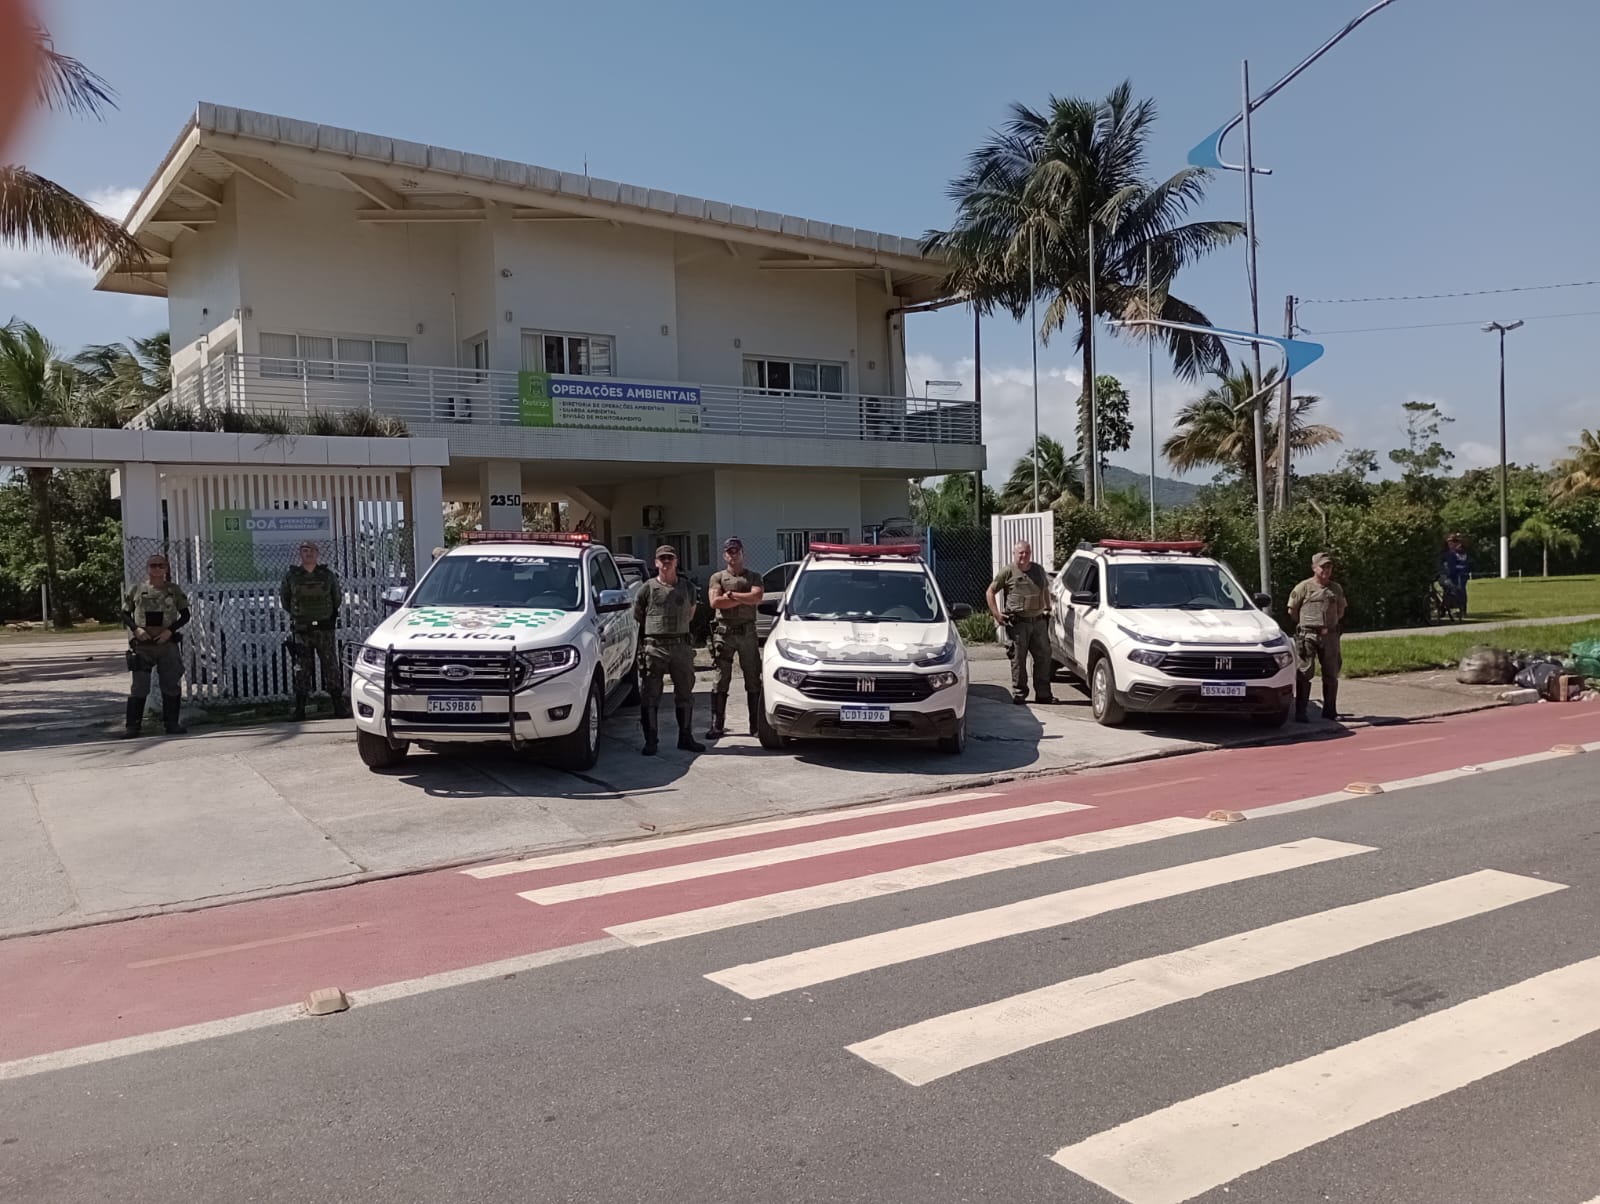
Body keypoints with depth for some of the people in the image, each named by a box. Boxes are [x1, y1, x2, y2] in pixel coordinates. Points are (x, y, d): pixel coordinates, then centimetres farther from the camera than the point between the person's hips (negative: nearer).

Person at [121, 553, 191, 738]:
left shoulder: (174, 590, 4)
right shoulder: (137, 590, 4)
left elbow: (185, 615, 6)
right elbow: (125, 614, 9)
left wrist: (170, 630, -9)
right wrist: (136, 629, -9)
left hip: (167, 644, 1)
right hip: (142, 644, -1)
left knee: (171, 685, 4)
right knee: (139, 686, -1)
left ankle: (171, 723, 13)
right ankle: (133, 725, 5)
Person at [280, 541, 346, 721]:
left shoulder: (327, 574, 4)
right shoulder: (291, 575, 2)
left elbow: (336, 597, 16)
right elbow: (284, 597, 14)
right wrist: (296, 614, 14)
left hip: (325, 628, 0)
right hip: (301, 630, 0)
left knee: (331, 666, 1)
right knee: (302, 669, 3)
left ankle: (338, 706, 5)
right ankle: (299, 709, 7)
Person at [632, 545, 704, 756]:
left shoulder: (687, 588, 10)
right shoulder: (647, 588, 0)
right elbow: (636, 618, 10)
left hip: (681, 646, 3)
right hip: (654, 648, -3)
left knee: (685, 693, 9)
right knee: (649, 696, -2)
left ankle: (685, 738, 20)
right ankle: (650, 741, 4)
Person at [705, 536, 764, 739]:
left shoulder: (753, 576, 11)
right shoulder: (717, 577, 11)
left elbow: (757, 598, -9)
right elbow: (715, 602, -6)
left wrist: (730, 595, -9)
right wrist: (744, 598, -7)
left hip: (747, 631, 1)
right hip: (724, 632, -1)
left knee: (753, 680, 2)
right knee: (721, 680, -1)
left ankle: (756, 725, 8)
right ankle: (717, 725, 2)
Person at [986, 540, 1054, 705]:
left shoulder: (1038, 570, 13)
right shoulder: (1008, 572, -3)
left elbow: (1046, 589, 31)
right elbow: (990, 592, -1)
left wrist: (1047, 608, 21)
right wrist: (996, 614, -8)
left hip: (1039, 621, 5)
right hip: (1018, 622, -5)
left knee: (1043, 657, 5)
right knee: (1018, 659, -3)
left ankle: (1043, 693, 14)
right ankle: (1019, 693, 6)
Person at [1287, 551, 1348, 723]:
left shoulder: (1337, 589, 9)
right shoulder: (1303, 587, -4)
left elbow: (1341, 611, 22)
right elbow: (1292, 611, 3)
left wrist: (1330, 624, 17)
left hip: (1330, 635, 5)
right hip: (1307, 636, -5)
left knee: (1331, 675, 9)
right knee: (1304, 674, -6)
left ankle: (1330, 711, 19)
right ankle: (1300, 713, -4)